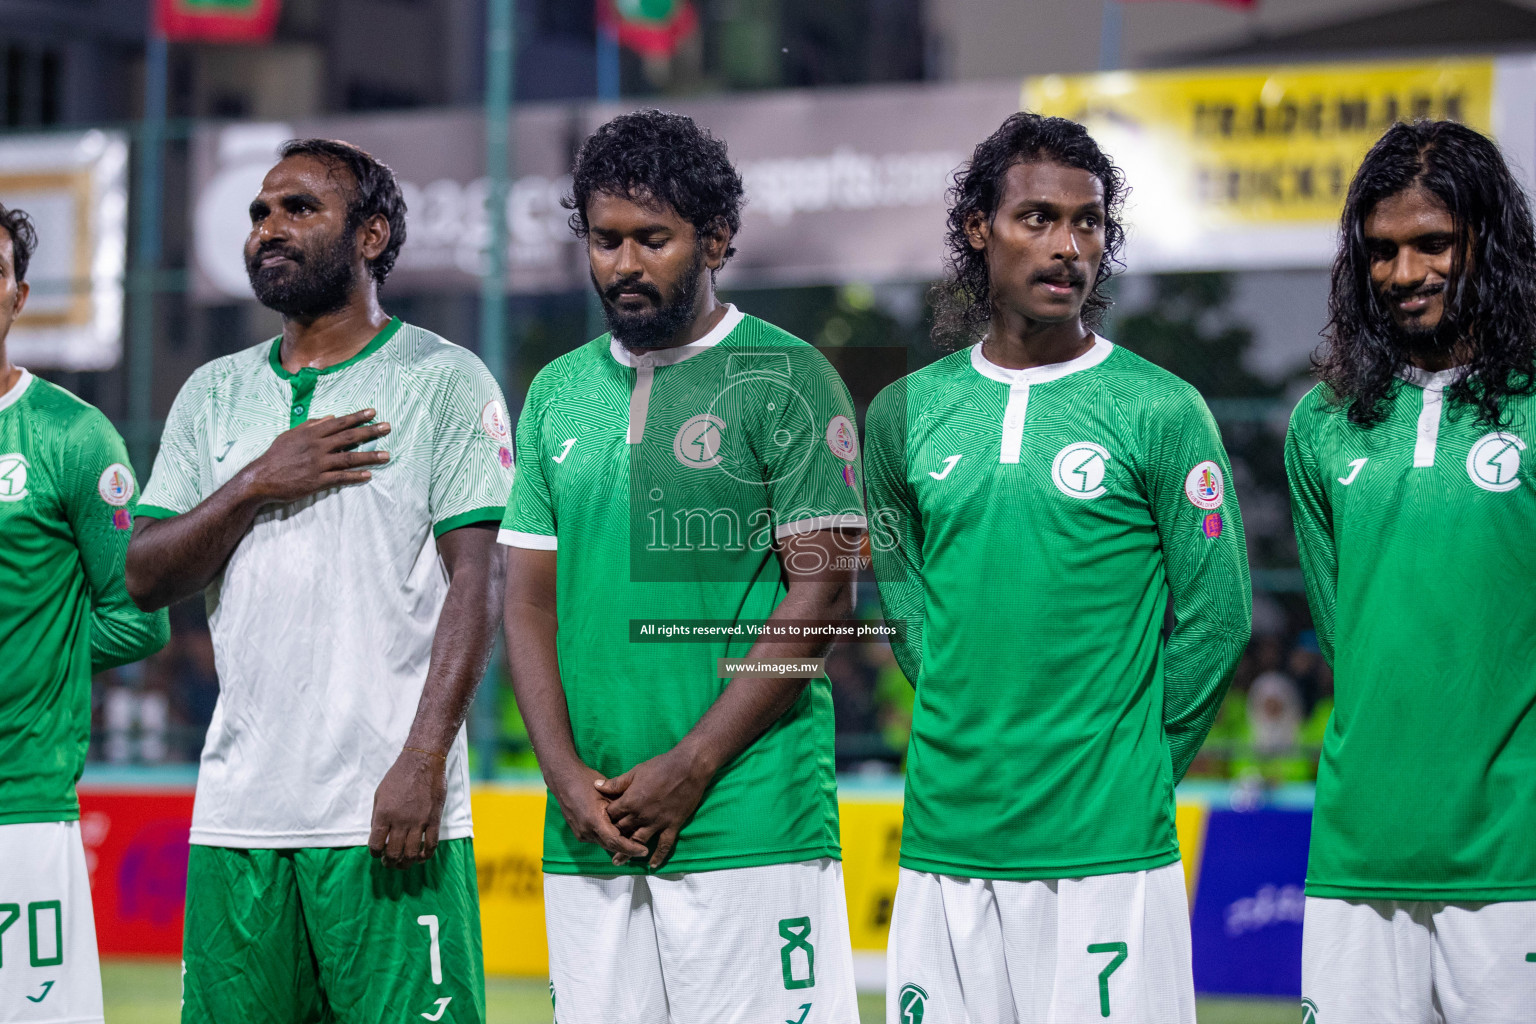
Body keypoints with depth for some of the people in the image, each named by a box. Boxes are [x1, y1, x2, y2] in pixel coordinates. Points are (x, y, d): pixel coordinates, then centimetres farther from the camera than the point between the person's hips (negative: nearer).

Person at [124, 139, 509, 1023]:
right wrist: (258, 484, -5)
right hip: (238, 809, 5)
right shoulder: (214, 394, 16)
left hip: (389, 805, -5)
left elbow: (477, 585, -7)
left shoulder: (444, 380, 0)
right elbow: (146, 577, 11)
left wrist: (422, 762, -16)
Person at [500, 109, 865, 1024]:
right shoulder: (558, 393, 15)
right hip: (585, 836, 5)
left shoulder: (787, 380, -1)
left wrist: (688, 768, -12)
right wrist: (568, 776, -2)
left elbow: (822, 595, -7)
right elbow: (530, 600, 13)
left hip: (749, 824, -5)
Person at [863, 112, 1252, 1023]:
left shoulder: (1162, 411, -2)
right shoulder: (906, 412, 9)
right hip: (943, 839, 3)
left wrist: (1134, 766, 3)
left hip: (1107, 849, -3)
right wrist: (971, 738, 11)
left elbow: (1216, 617, 0)